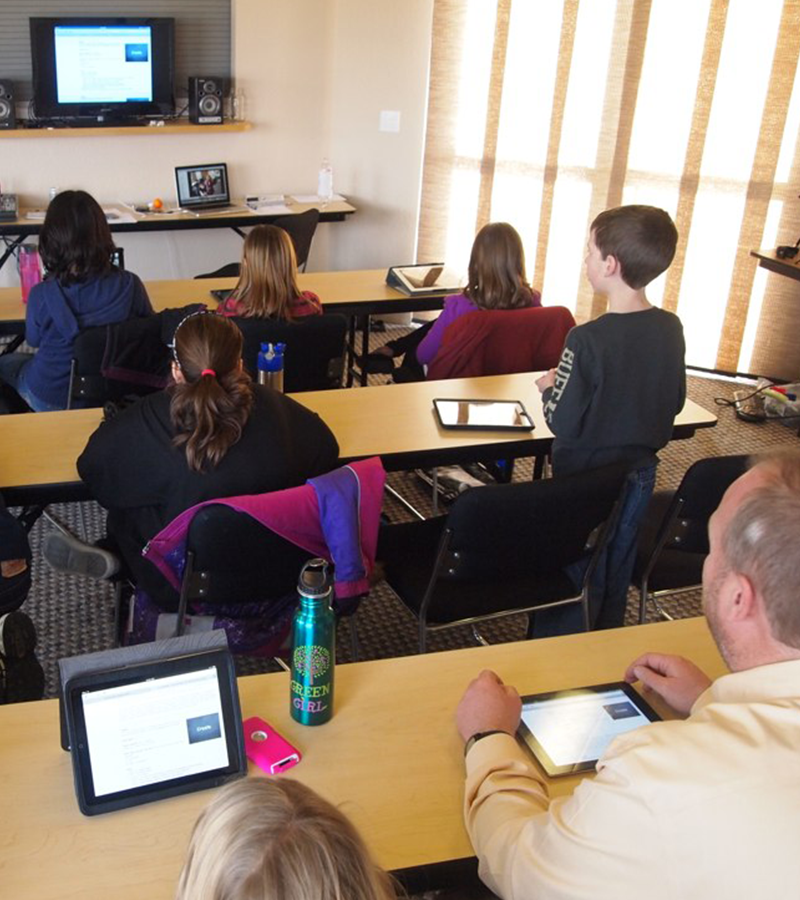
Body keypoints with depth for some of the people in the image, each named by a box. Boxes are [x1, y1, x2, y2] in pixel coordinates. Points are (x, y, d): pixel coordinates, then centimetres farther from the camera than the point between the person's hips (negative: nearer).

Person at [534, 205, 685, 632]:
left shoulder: (587, 340, -26)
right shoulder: (671, 329, -7)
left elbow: (563, 423, -22)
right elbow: (674, 403, 5)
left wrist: (549, 387, -4)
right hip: (639, 473, 6)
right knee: (615, 577, 23)